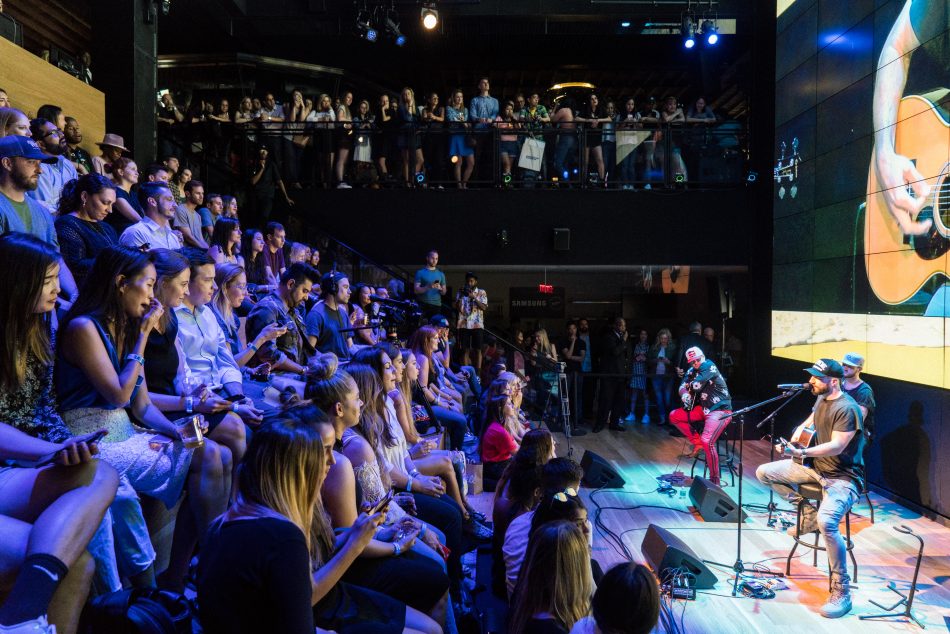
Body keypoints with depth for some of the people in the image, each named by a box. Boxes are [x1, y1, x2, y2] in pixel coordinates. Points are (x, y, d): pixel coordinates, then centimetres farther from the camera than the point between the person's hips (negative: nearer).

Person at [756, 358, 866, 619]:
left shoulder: (846, 408, -22)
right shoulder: (821, 400, 5)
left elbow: (836, 446, -30)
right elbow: (809, 421, 26)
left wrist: (801, 453, -37)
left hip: (843, 477, -9)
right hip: (816, 465, 9)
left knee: (826, 521, -34)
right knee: (764, 472, 7)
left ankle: (841, 592, -19)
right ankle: (808, 514, 13)